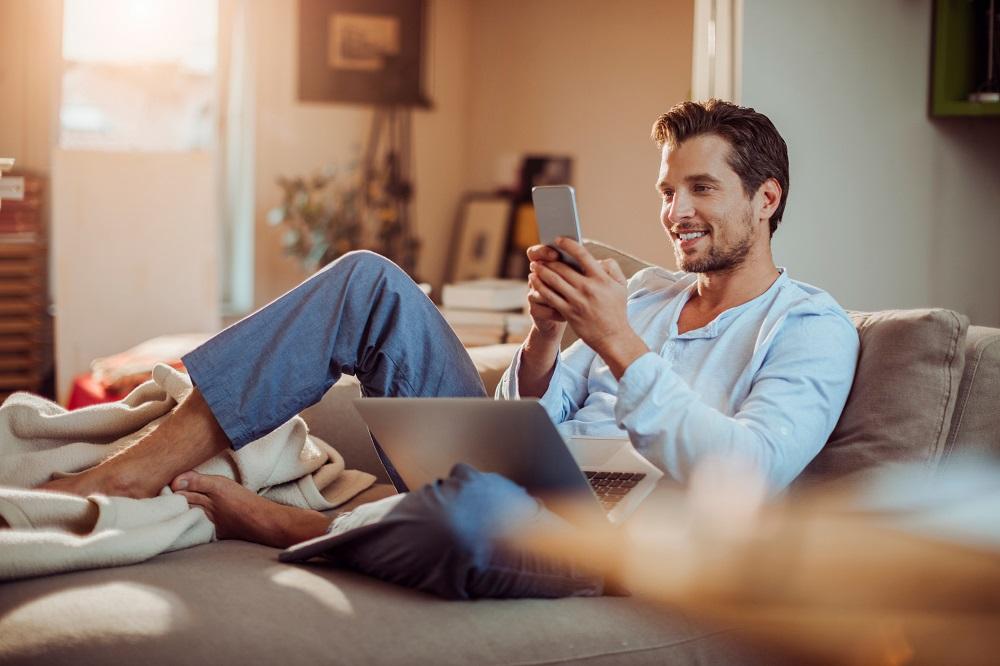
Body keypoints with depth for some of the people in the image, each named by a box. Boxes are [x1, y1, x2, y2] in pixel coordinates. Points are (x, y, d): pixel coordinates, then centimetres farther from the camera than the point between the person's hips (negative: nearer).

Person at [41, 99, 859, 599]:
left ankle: (273, 524, -13)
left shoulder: (812, 327, 1)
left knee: (472, 510, -44)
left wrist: (617, 342, -18)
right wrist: (546, 335, -6)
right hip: (511, 482, 7)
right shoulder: (646, 290, 22)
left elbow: (746, 476, -17)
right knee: (369, 278, -8)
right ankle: (130, 472, -15)